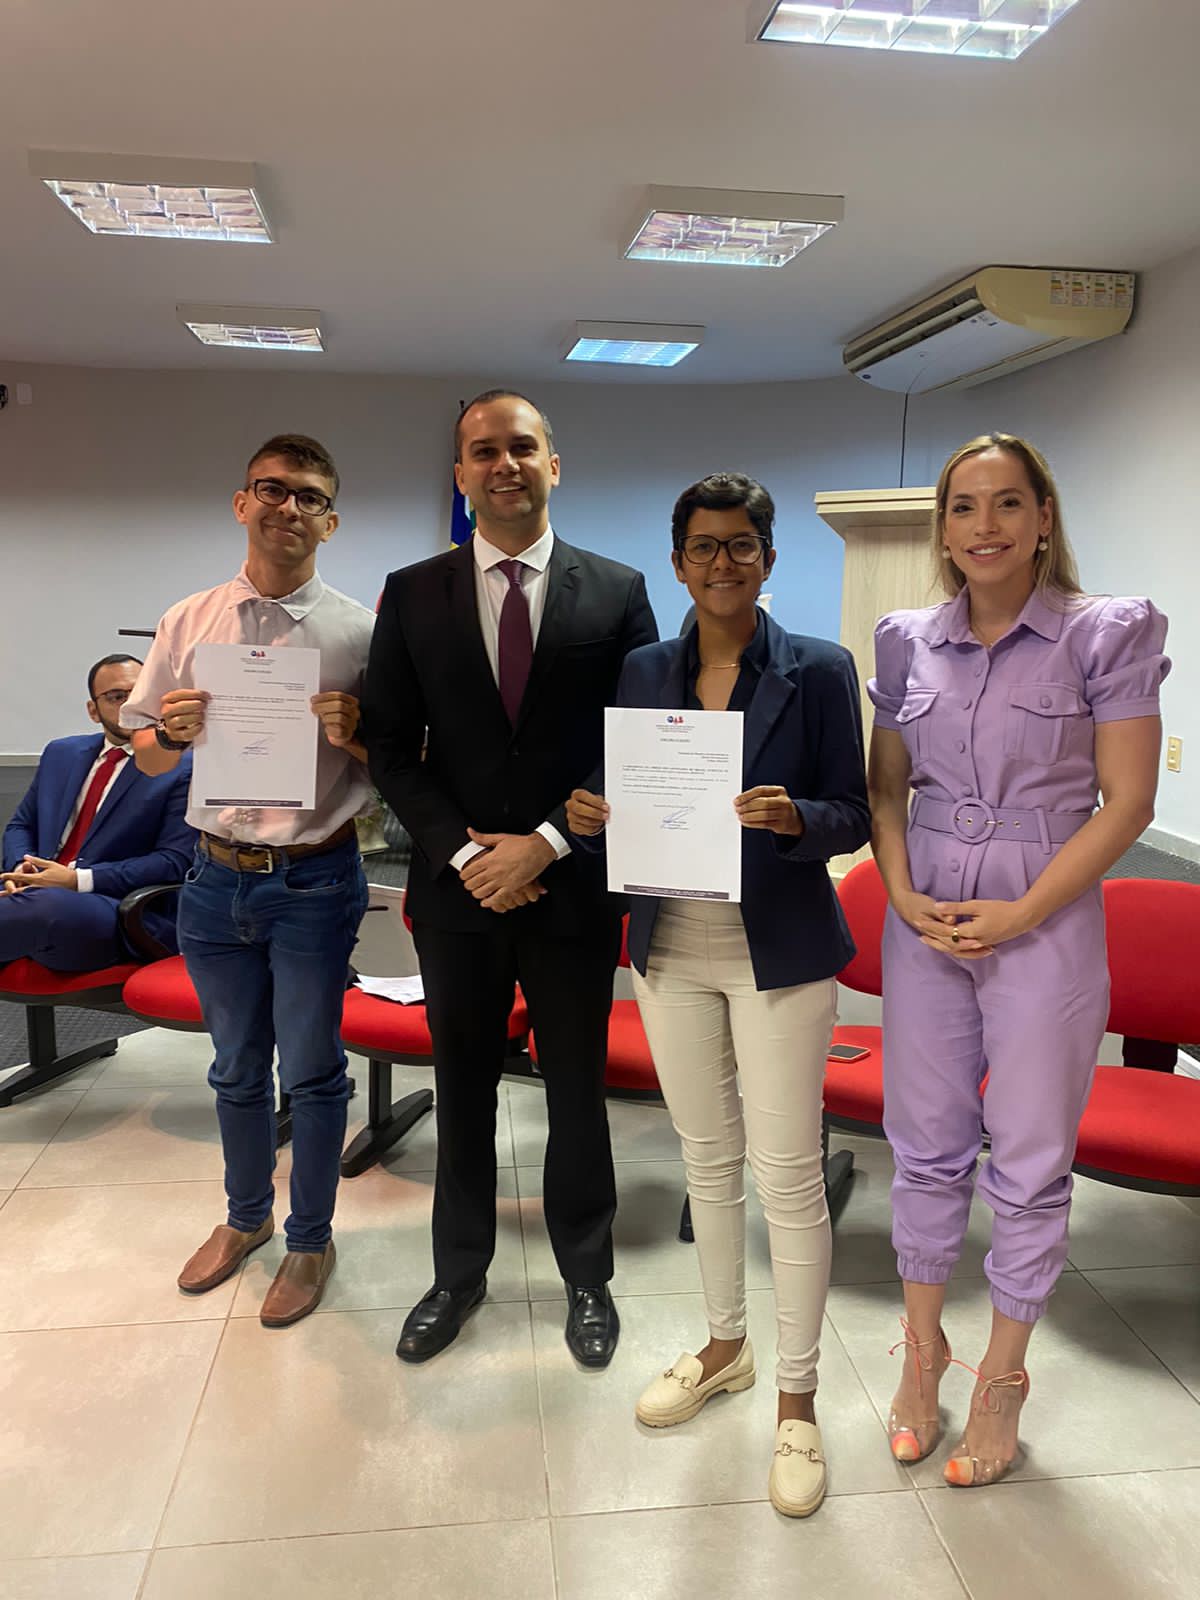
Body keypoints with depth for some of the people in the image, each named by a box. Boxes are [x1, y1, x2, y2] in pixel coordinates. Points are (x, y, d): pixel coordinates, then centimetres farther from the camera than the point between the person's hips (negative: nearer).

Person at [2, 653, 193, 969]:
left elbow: (174, 861, -7)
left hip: (118, 917, -5)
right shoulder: (61, 754, 22)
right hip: (36, 894, 5)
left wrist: (78, 880, -15)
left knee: (45, 904, -38)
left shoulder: (182, 771, 2)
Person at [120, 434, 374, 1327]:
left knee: (311, 1072, 8)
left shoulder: (358, 630, -5)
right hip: (217, 878, 3)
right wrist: (172, 731, -12)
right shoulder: (189, 623, 4)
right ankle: (246, 1217, 41)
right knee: (237, 1068, 19)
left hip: (315, 882, -3)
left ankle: (311, 1238, 30)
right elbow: (148, 757, 10)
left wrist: (352, 734, -22)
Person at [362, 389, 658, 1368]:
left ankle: (587, 1274, 35)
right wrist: (464, 853, -12)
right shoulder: (413, 594, 2)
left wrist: (547, 843, -13)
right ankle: (459, 1271, 37)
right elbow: (390, 745, 0)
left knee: (578, 1092, 13)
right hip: (455, 887, 2)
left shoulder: (617, 591, -1)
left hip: (574, 885, -1)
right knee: (463, 1091, 16)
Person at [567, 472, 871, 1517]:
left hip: (778, 951, -3)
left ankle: (796, 1401, 23)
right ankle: (725, 1347, 39)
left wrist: (794, 819, -25)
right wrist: (591, 817, -12)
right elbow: (628, 807, 9)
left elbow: (851, 817, -4)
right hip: (673, 949, 4)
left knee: (787, 1175, 2)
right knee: (708, 1159, 17)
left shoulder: (819, 670, -5)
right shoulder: (643, 673, 5)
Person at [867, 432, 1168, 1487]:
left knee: (1031, 1161, 9)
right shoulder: (909, 641, 5)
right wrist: (903, 893, -6)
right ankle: (923, 1345, 32)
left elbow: (1126, 802, -8)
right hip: (925, 921, 3)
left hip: (1046, 921, -3)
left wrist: (1020, 913, -14)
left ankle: (1004, 1372, 29)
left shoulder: (1106, 633, -6)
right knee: (927, 1145, 12)